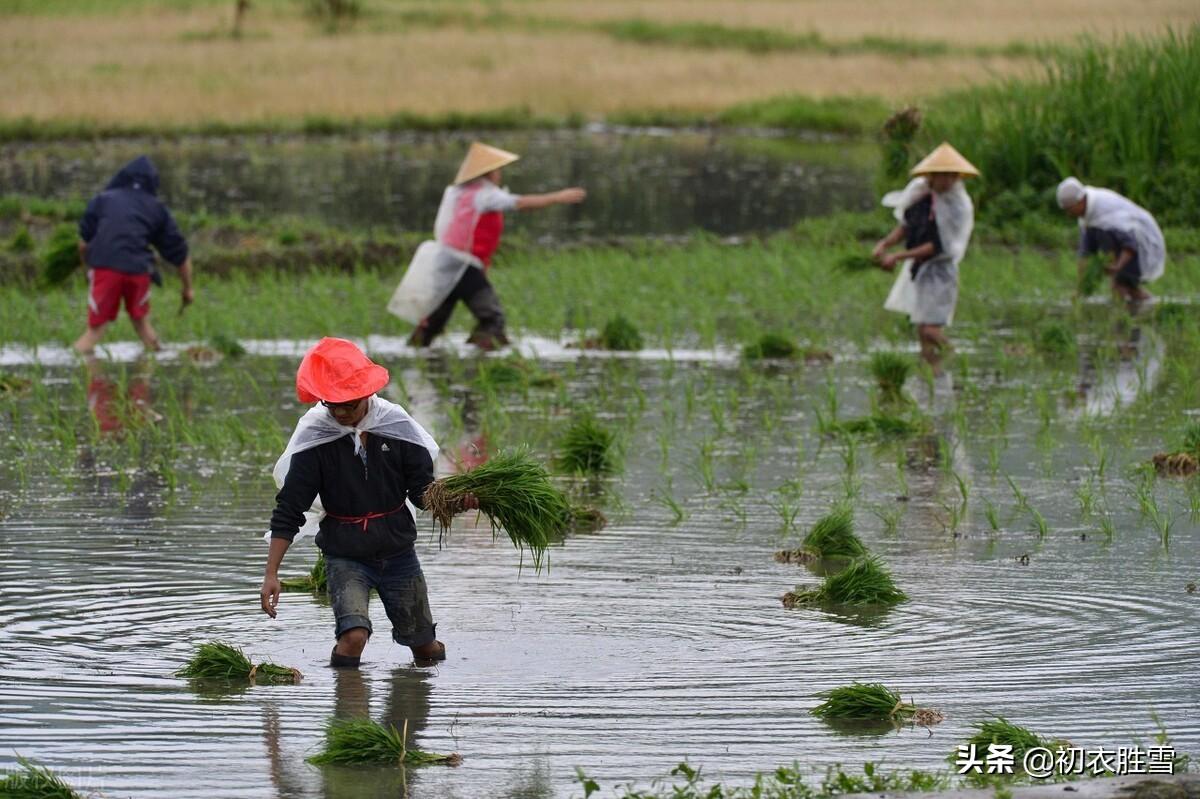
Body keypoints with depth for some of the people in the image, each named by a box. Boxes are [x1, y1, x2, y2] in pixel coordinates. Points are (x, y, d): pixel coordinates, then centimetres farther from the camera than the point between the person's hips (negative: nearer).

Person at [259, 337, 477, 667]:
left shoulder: (397, 426, -7)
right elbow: (288, 512, -9)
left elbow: (423, 491, -1)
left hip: (398, 551, 2)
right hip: (345, 556, -2)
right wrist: (271, 574, -14)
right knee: (353, 636, -26)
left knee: (425, 647, 12)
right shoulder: (313, 438, -11)